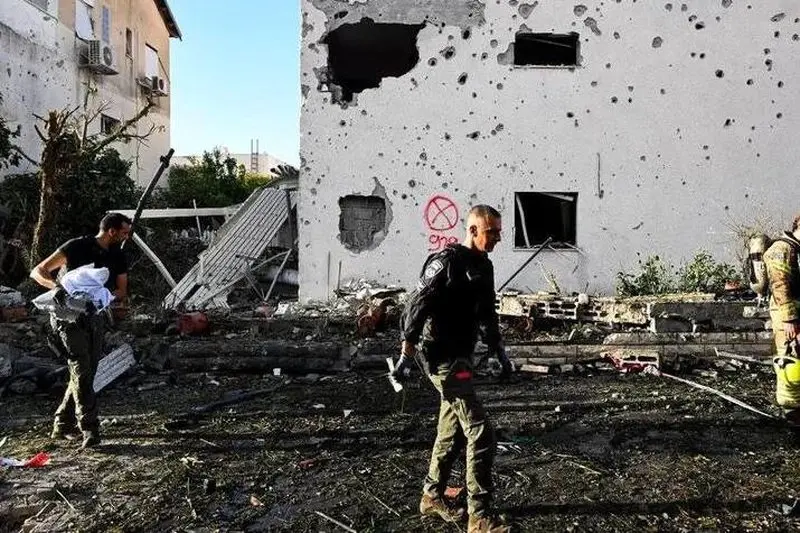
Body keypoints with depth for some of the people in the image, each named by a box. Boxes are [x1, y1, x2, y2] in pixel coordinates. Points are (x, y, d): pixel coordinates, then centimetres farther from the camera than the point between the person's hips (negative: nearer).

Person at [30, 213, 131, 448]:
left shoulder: (117, 257, 7)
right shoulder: (77, 247, -9)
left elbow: (122, 291, 10)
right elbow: (38, 271, -10)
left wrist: (111, 295, -14)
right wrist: (56, 285, -31)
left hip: (96, 318, 6)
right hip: (70, 316, -6)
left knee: (86, 373, 7)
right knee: (81, 370, -13)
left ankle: (62, 426, 21)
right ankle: (89, 428, -12)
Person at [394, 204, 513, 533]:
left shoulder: (483, 265, 11)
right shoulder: (447, 261, -16)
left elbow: (486, 314, 20)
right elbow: (417, 307, -18)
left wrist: (500, 354, 21)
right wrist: (406, 356, -20)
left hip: (462, 357, 9)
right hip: (443, 358, -9)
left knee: (452, 432, 17)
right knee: (481, 434, -8)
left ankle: (432, 497, 33)